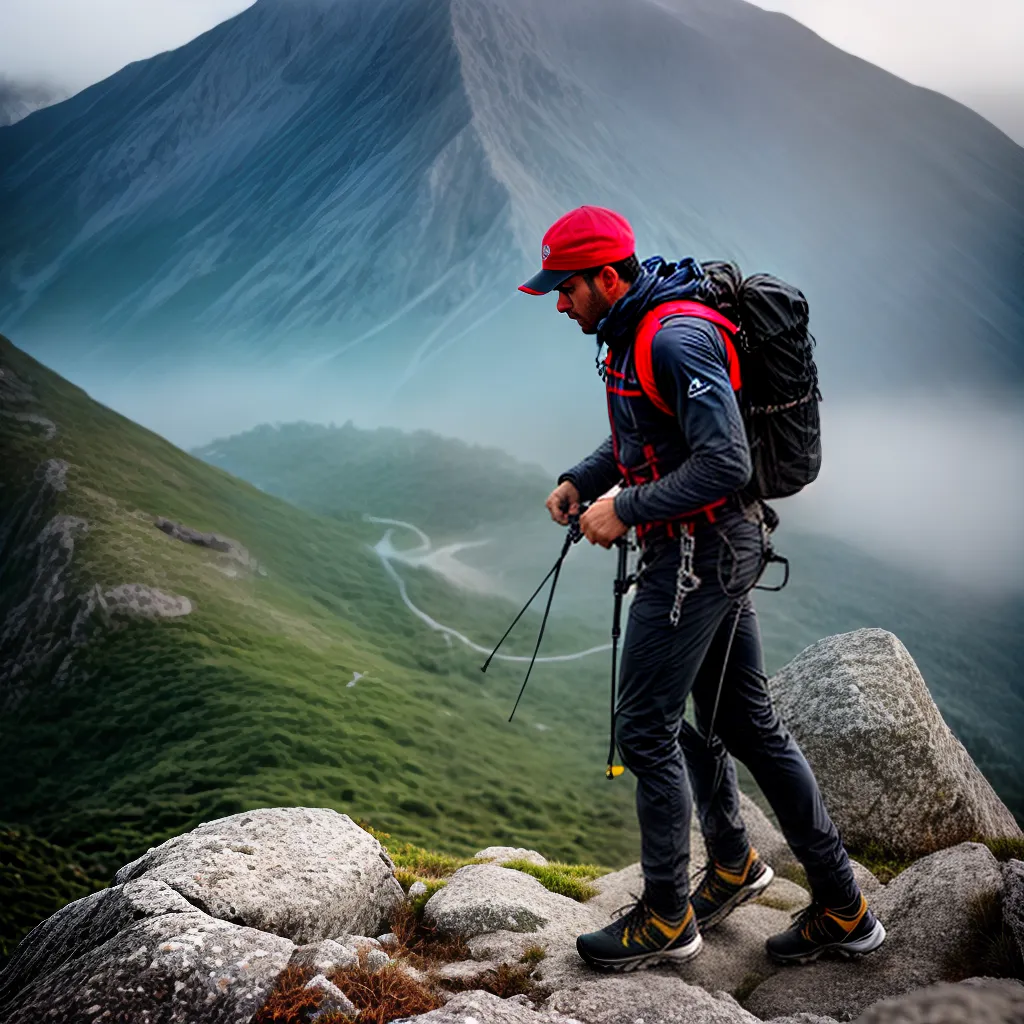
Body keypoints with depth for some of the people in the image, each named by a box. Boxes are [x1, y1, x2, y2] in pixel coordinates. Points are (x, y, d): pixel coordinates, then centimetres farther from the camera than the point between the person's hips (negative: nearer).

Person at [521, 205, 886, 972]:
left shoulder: (676, 339, -21)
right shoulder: (634, 334, 11)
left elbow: (724, 465, -28)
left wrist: (625, 509, -21)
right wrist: (580, 481, 9)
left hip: (700, 552, -11)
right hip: (719, 548, 11)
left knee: (645, 728, -2)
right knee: (744, 721, 16)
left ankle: (667, 919, 14)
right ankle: (843, 908, 29)